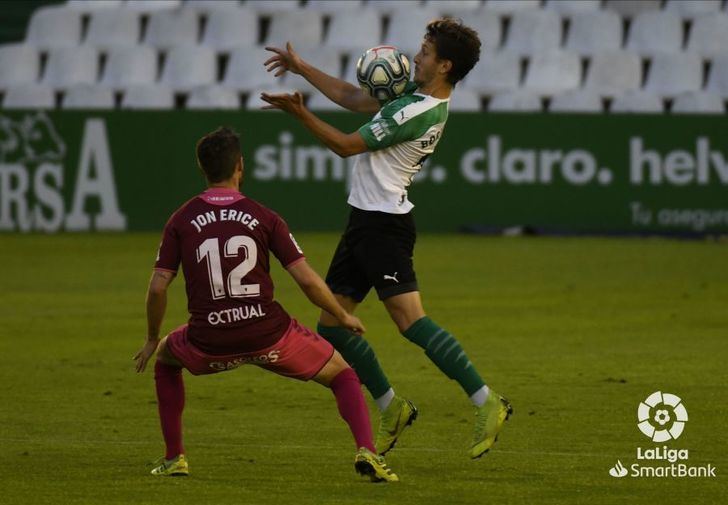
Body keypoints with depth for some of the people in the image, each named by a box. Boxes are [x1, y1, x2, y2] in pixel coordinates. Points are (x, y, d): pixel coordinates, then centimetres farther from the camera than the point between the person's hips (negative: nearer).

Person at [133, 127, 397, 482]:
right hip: (269, 336, -1)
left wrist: (152, 339, 15)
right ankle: (366, 452, -8)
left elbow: (157, 287, -1)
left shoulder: (181, 221, 3)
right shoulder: (264, 218, 0)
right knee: (342, 374, 17)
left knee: (166, 359, 34)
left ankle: (174, 458, 27)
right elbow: (307, 280, -4)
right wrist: (343, 317, 12)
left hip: (210, 343, 1)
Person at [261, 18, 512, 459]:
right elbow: (352, 98, 22)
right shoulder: (419, 96, 11)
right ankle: (392, 408, 19)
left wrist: (300, 112, -7)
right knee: (332, 324, 10)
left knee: (410, 320, -18)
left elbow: (347, 145, -13)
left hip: (384, 225, -10)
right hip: (365, 221, 10)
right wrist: (301, 67, 26)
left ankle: (487, 404, -19)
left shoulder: (418, 113, -19)